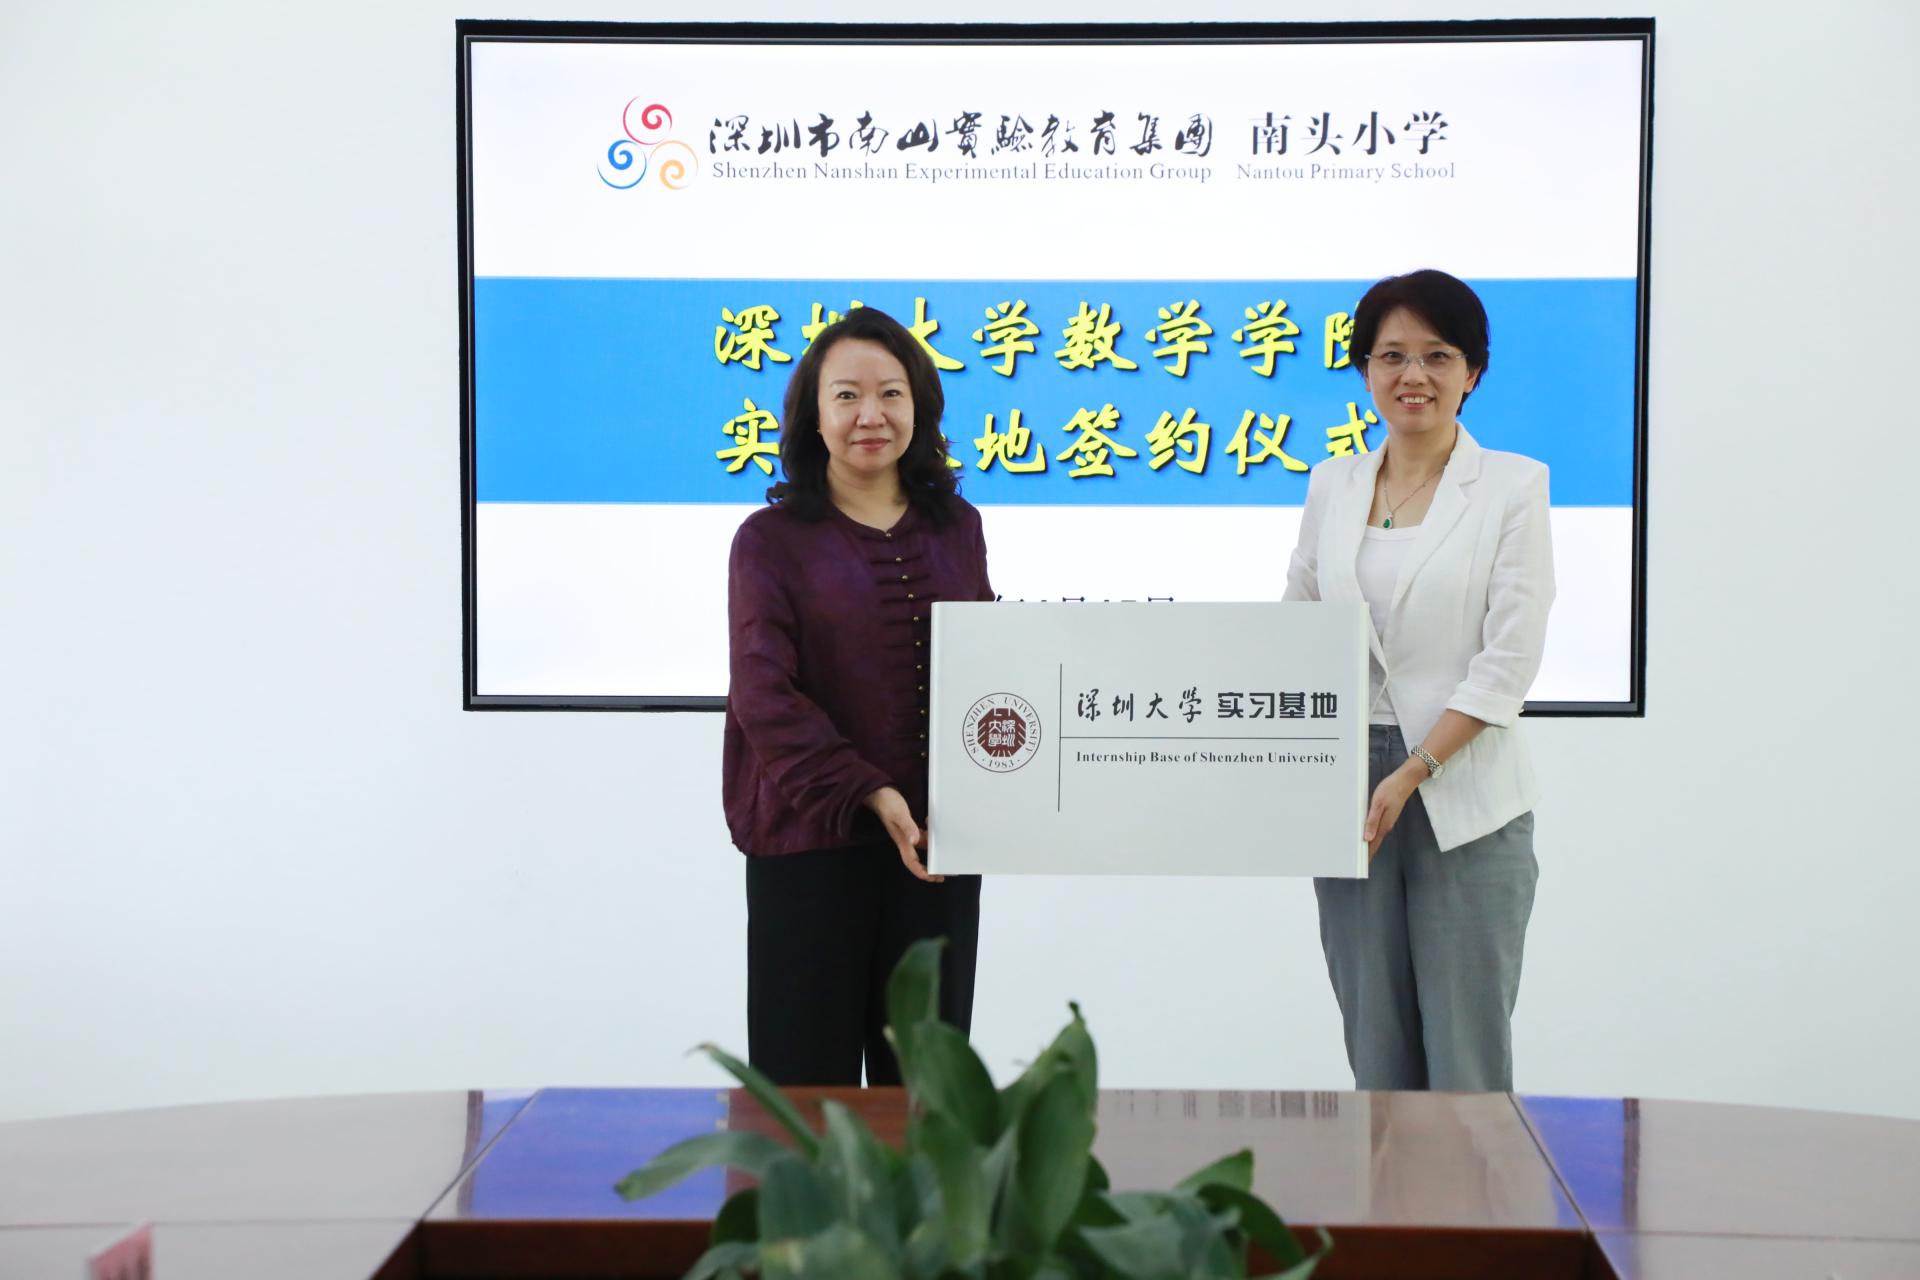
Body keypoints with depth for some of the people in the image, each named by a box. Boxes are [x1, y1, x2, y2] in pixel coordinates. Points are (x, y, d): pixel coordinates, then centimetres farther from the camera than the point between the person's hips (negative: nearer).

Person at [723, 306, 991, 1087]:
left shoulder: (955, 527, 11)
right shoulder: (772, 539, -1)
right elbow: (762, 694, -10)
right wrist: (870, 795, -18)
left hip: (936, 840, 4)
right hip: (810, 841, -4)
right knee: (808, 1078, 1)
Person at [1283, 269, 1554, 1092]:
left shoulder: (1513, 485, -1)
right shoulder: (1332, 485, 11)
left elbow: (1508, 662, -7)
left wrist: (1410, 776, -14)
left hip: (1464, 803, -4)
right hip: (1347, 792, 4)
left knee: (1466, 1063, -1)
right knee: (1375, 1054, 8)